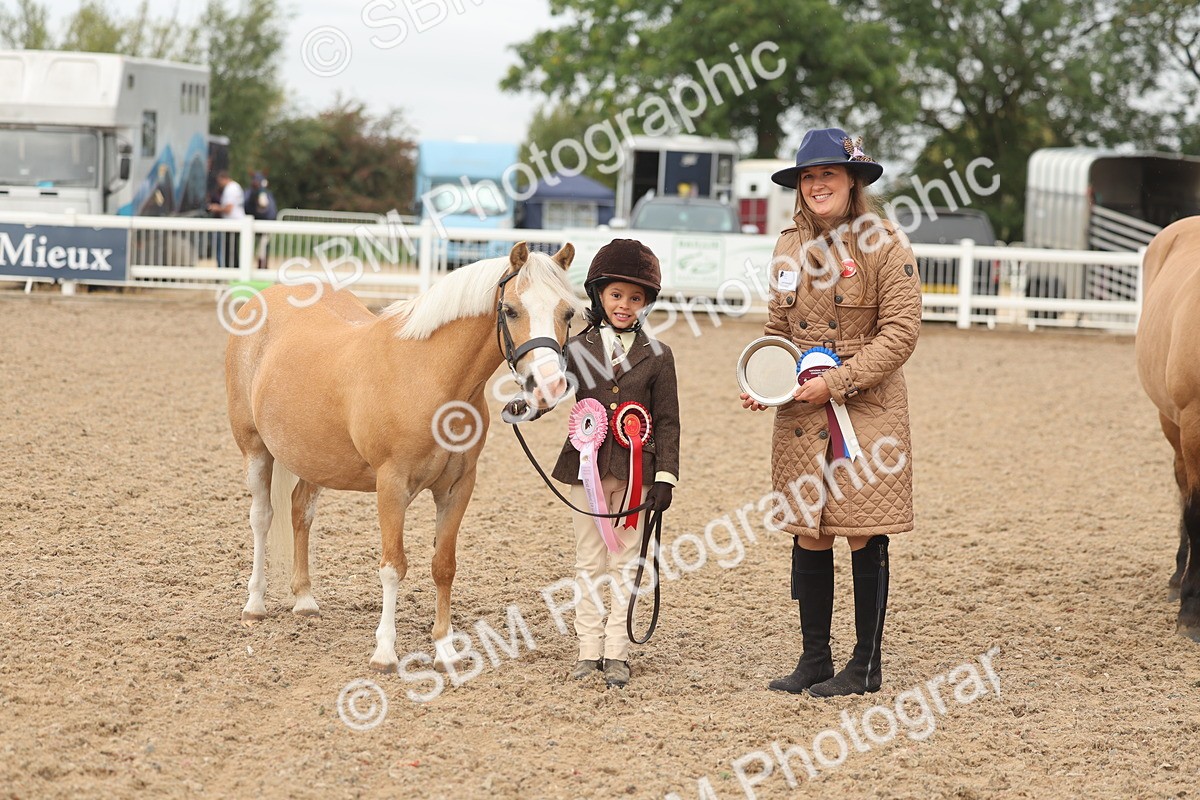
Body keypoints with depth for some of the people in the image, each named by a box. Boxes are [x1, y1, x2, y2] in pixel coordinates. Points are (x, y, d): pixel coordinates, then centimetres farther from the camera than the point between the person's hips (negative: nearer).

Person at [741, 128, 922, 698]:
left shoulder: (884, 244, -9)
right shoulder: (790, 247, 9)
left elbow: (900, 333, -13)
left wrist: (835, 383, -18)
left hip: (866, 409, -5)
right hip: (800, 415, 5)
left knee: (865, 538, 2)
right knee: (808, 537, 9)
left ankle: (866, 666, 11)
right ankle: (814, 659, 19)